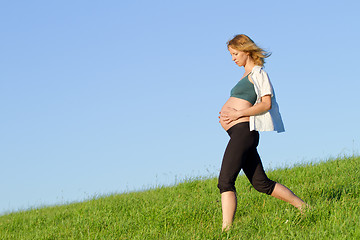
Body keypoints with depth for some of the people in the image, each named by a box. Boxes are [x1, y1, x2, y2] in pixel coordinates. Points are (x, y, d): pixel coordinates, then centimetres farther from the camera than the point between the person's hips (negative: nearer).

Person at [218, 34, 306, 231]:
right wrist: (226, 113, 11)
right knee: (261, 183, 10)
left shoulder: (258, 73, -4)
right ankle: (303, 206, 16)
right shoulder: (247, 75, 23)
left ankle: (226, 228, -19)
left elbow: (266, 103, -13)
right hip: (238, 133, 10)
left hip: (243, 130, -10)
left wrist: (239, 113, -18)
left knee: (225, 181, -16)